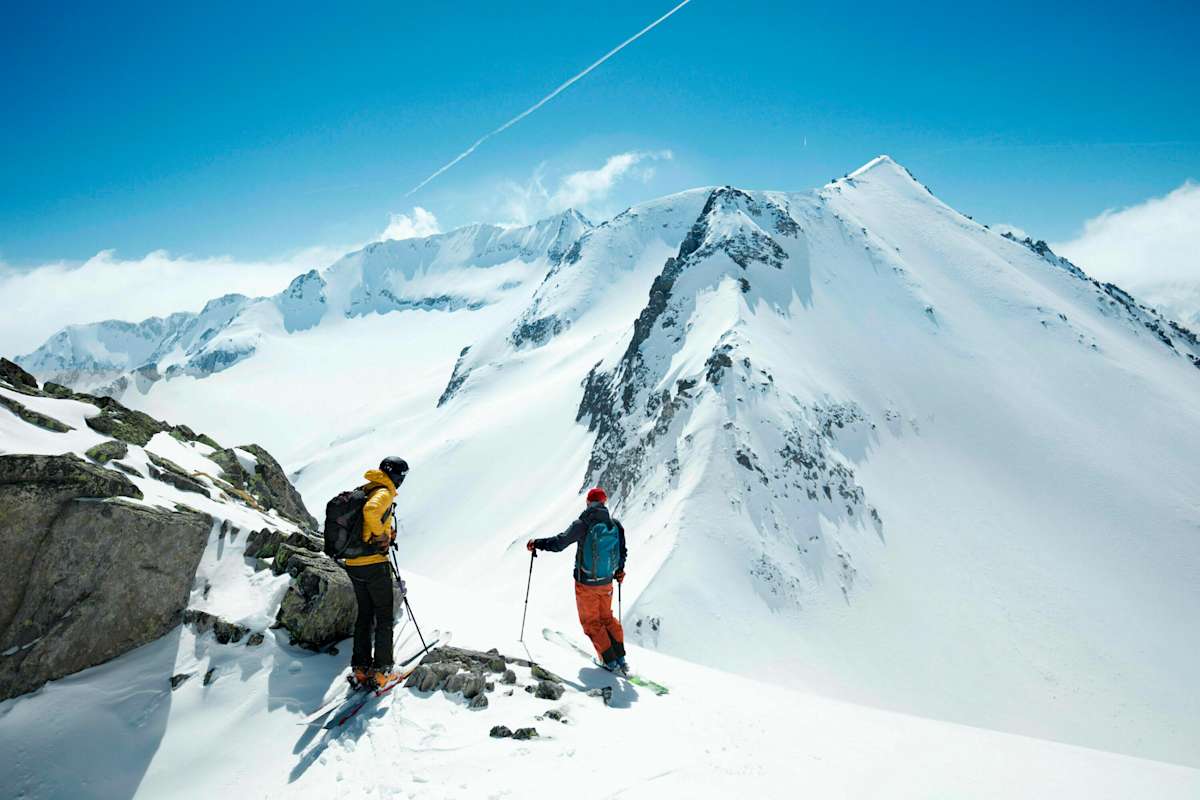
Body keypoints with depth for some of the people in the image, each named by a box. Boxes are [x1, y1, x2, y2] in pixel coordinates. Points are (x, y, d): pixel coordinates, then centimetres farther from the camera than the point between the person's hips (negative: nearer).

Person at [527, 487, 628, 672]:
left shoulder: (583, 524, -18)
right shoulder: (615, 525, -4)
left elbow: (558, 543, -20)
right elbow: (622, 552, 6)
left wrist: (536, 543, -4)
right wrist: (619, 570, 25)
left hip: (586, 584, -4)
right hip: (607, 582, 4)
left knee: (591, 622, 11)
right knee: (607, 618, 22)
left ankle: (611, 661, 10)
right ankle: (620, 658, 19)